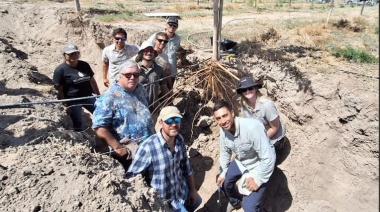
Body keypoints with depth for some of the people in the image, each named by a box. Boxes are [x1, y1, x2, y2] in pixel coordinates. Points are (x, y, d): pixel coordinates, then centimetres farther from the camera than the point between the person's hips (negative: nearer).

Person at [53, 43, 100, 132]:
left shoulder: (84, 65, 3)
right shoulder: (60, 70, -12)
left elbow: (92, 80, 11)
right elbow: (59, 90, -12)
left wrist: (98, 95, 11)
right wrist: (65, 105, -14)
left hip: (88, 97, 5)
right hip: (73, 101, -5)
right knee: (78, 124, 10)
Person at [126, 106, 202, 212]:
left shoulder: (180, 140, -11)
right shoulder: (148, 148, -33)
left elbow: (186, 167, 2)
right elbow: (131, 177, -23)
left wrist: (193, 190, 11)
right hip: (164, 202, -6)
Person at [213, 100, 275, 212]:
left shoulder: (252, 128, -38)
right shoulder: (223, 130, -15)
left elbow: (268, 158, -32)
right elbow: (225, 152, 4)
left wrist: (257, 179, -23)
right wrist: (223, 173, 4)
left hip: (259, 167, -6)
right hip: (240, 162, 7)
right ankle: (235, 202, 46)